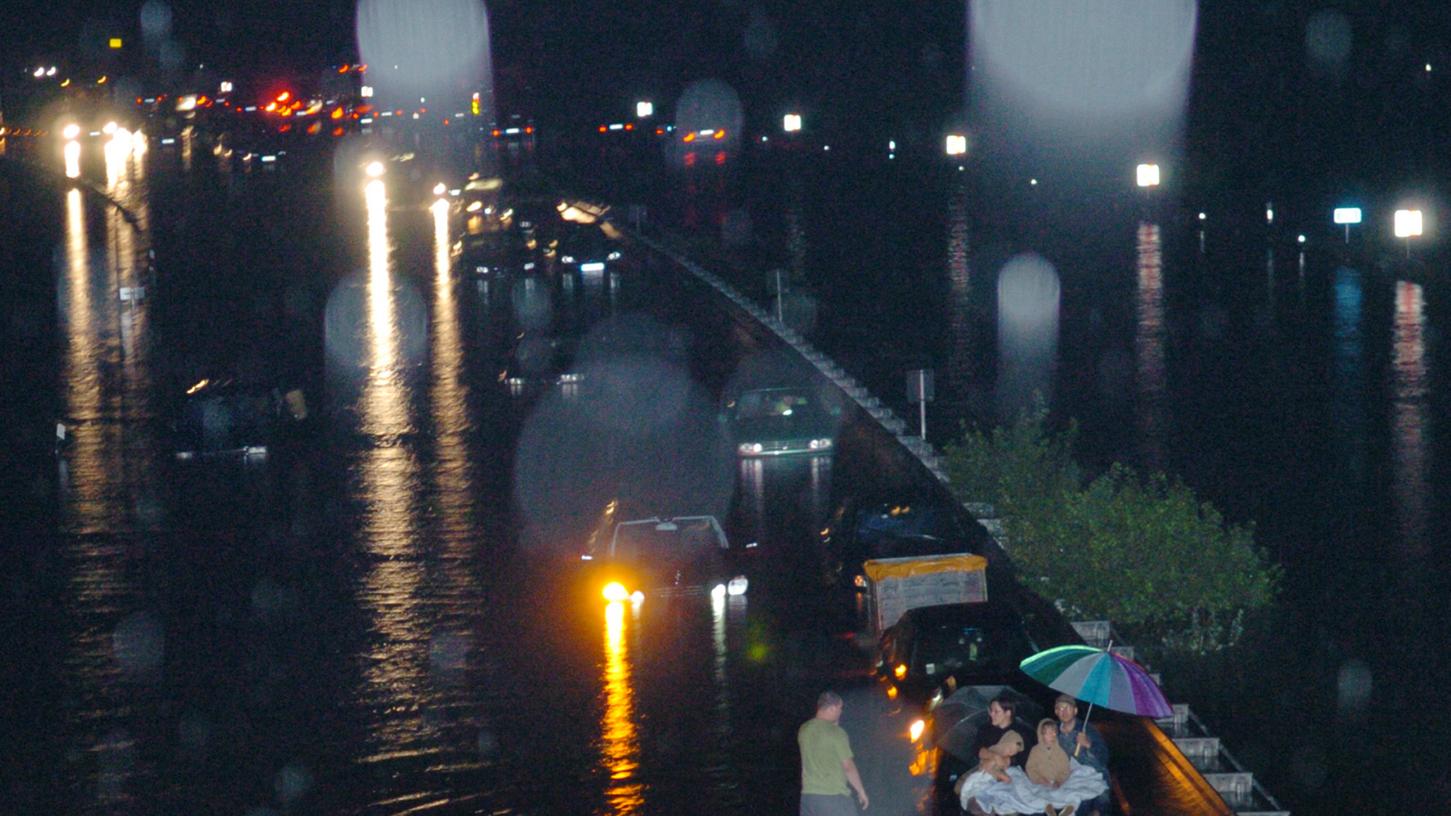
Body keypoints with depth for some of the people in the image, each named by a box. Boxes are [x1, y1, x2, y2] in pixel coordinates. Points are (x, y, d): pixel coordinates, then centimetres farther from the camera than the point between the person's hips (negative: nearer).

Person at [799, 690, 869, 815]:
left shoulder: (803, 731, 8)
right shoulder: (836, 732, -10)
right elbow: (848, 766, -9)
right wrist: (861, 791, 2)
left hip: (808, 795, 6)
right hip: (834, 797, -6)